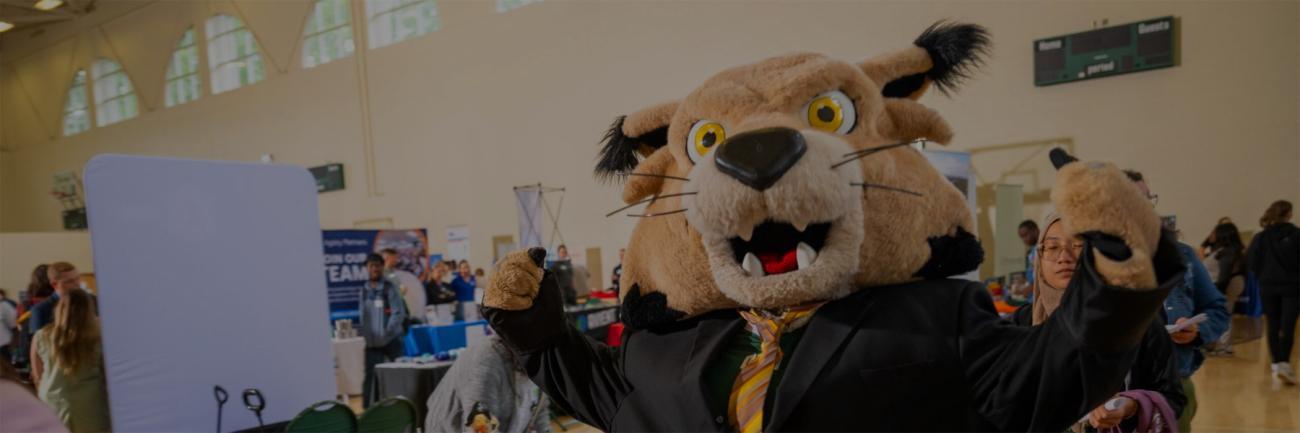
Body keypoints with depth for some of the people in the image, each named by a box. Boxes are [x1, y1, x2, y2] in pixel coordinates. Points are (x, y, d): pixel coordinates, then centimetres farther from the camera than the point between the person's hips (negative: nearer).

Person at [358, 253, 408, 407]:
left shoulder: (390, 287, -5)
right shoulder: (364, 289, 8)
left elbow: (399, 313, -10)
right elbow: (362, 314, 15)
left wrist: (387, 331, -19)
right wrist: (364, 332, 4)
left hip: (391, 340, -3)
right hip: (371, 342, 3)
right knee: (371, 376, 0)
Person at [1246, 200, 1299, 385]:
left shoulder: (1260, 237, -4)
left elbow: (1251, 263, -2)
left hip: (1268, 287, 2)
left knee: (1273, 327, 10)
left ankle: (1276, 365, 13)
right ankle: (1284, 364, -13)